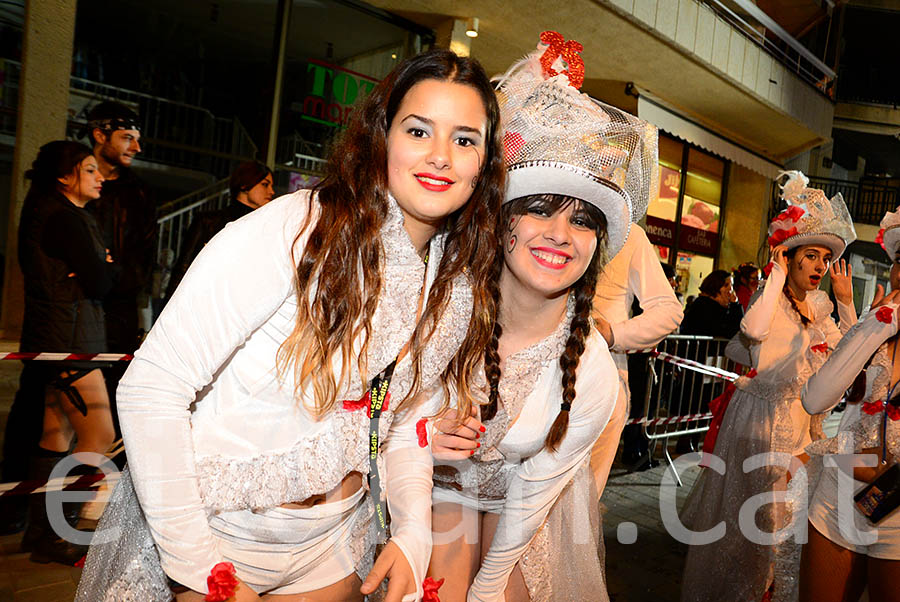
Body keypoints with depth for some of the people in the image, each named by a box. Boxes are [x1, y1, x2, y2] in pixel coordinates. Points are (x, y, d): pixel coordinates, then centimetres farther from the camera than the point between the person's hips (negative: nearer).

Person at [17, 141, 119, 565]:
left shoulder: (55, 213, 19)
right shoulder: (63, 218, -14)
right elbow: (100, 282, -16)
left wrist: (100, 269, -6)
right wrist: (110, 268, 4)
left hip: (57, 338, 11)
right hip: (68, 338, -11)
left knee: (58, 434, 14)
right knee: (99, 434, -8)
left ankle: (40, 531, 24)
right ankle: (54, 536, 0)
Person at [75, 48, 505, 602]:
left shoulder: (463, 289, -4)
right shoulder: (289, 232, -22)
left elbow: (402, 420, 6)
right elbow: (151, 390, -21)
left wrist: (413, 534, -9)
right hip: (218, 531, -4)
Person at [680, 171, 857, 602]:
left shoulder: (818, 307, 10)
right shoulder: (770, 295, -13)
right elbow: (754, 329, -36)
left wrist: (846, 303, 4)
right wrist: (779, 273, -26)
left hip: (799, 417, 7)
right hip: (759, 414, -7)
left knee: (788, 509, 15)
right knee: (750, 507, 3)